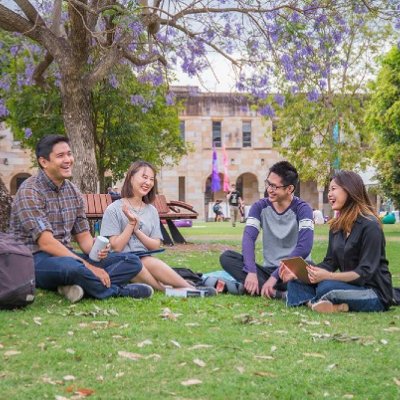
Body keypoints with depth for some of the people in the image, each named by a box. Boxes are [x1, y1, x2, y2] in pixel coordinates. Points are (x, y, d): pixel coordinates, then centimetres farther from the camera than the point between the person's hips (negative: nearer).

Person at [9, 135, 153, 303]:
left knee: (132, 262, -4)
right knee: (71, 267, -42)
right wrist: (88, 266, -24)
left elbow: (83, 236, 11)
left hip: (67, 256, 8)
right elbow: (46, 243, -21)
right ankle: (119, 290, -14)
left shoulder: (73, 191, 10)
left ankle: (77, 285, -25)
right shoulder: (29, 192, -13)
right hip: (36, 260, -8)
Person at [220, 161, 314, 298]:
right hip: (268, 270, 5)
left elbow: (304, 247, -22)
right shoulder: (260, 207, 2)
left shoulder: (302, 209, -9)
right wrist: (251, 272, -30)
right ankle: (278, 294, -32)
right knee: (226, 257, -19)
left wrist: (275, 276, -28)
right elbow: (248, 238, -13)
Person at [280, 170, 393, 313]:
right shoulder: (337, 225, 10)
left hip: (374, 293, -8)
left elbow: (365, 272, -20)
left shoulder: (370, 226, -14)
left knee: (327, 288, -35)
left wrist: (328, 276, -32)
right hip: (348, 285, 8)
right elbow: (329, 263, 8)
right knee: (296, 281, -7)